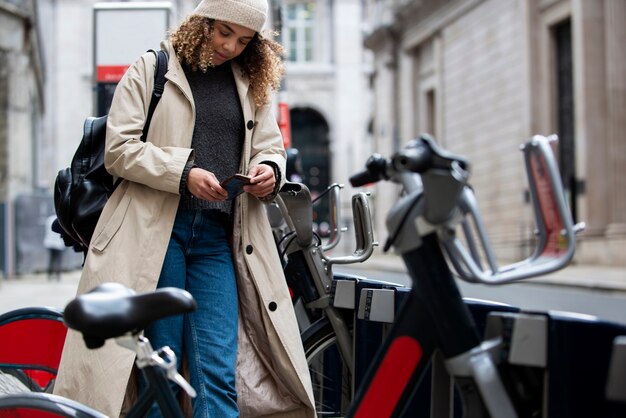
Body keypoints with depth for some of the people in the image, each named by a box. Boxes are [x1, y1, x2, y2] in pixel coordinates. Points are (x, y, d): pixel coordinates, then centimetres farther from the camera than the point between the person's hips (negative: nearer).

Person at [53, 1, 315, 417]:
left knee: (218, 370, -5)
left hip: (218, 239, 3)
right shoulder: (150, 69, 6)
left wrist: (269, 169, -6)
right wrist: (183, 173, -16)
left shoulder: (254, 83, 18)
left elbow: (270, 145, 19)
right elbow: (119, 149, -2)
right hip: (156, 230, -3)